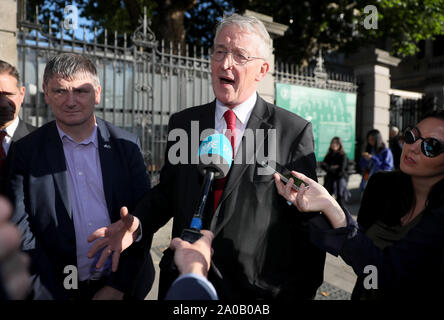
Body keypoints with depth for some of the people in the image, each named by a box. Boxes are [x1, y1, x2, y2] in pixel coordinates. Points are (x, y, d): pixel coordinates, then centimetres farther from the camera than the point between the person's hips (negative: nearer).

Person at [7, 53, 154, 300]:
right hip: (56, 289, 0)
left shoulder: (127, 145, -6)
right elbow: (21, 234, -8)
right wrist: (54, 295, -13)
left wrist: (117, 287, -10)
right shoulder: (25, 152, -7)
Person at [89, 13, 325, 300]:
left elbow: (308, 221, -7)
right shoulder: (182, 123, 0)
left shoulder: (295, 131, -11)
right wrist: (136, 224, -11)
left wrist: (304, 292, -6)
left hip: (262, 288, -2)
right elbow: (167, 192, 6)